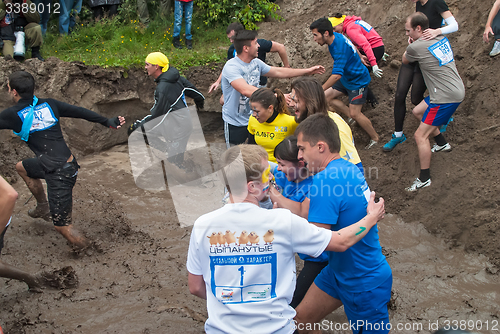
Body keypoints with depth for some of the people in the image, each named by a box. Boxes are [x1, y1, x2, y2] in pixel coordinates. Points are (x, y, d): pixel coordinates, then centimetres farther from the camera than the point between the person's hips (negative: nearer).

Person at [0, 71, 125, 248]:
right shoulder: (48, 104, 5)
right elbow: (79, 112, 7)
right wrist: (108, 122, 10)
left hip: (59, 173, -8)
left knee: (62, 226, 1)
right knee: (22, 167, 31)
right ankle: (43, 208, 41)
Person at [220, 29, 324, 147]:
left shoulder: (256, 63, 3)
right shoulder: (231, 67, -23)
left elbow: (278, 72, 15)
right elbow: (246, 90, -38)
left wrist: (308, 71, 17)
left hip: (252, 119, 7)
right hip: (235, 123, -7)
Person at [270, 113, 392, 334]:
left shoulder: (326, 180, -29)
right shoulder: (345, 169, -1)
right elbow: (304, 211, 5)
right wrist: (271, 192, 5)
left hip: (364, 284, -10)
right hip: (340, 270, 10)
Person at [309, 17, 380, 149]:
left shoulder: (339, 47, -35)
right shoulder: (335, 36, -7)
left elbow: (336, 75, -40)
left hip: (358, 81, -10)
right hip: (347, 78, 10)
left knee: (354, 113, -9)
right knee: (327, 96, 7)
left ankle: (375, 138, 12)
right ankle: (353, 118, 18)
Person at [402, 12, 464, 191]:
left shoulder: (416, 47, -16)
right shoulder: (441, 37, 6)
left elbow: (405, 60, 6)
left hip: (446, 96, -9)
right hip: (456, 89, 9)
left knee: (420, 136, -4)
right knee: (417, 111, 26)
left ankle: (424, 179, 3)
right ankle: (442, 144, 36)